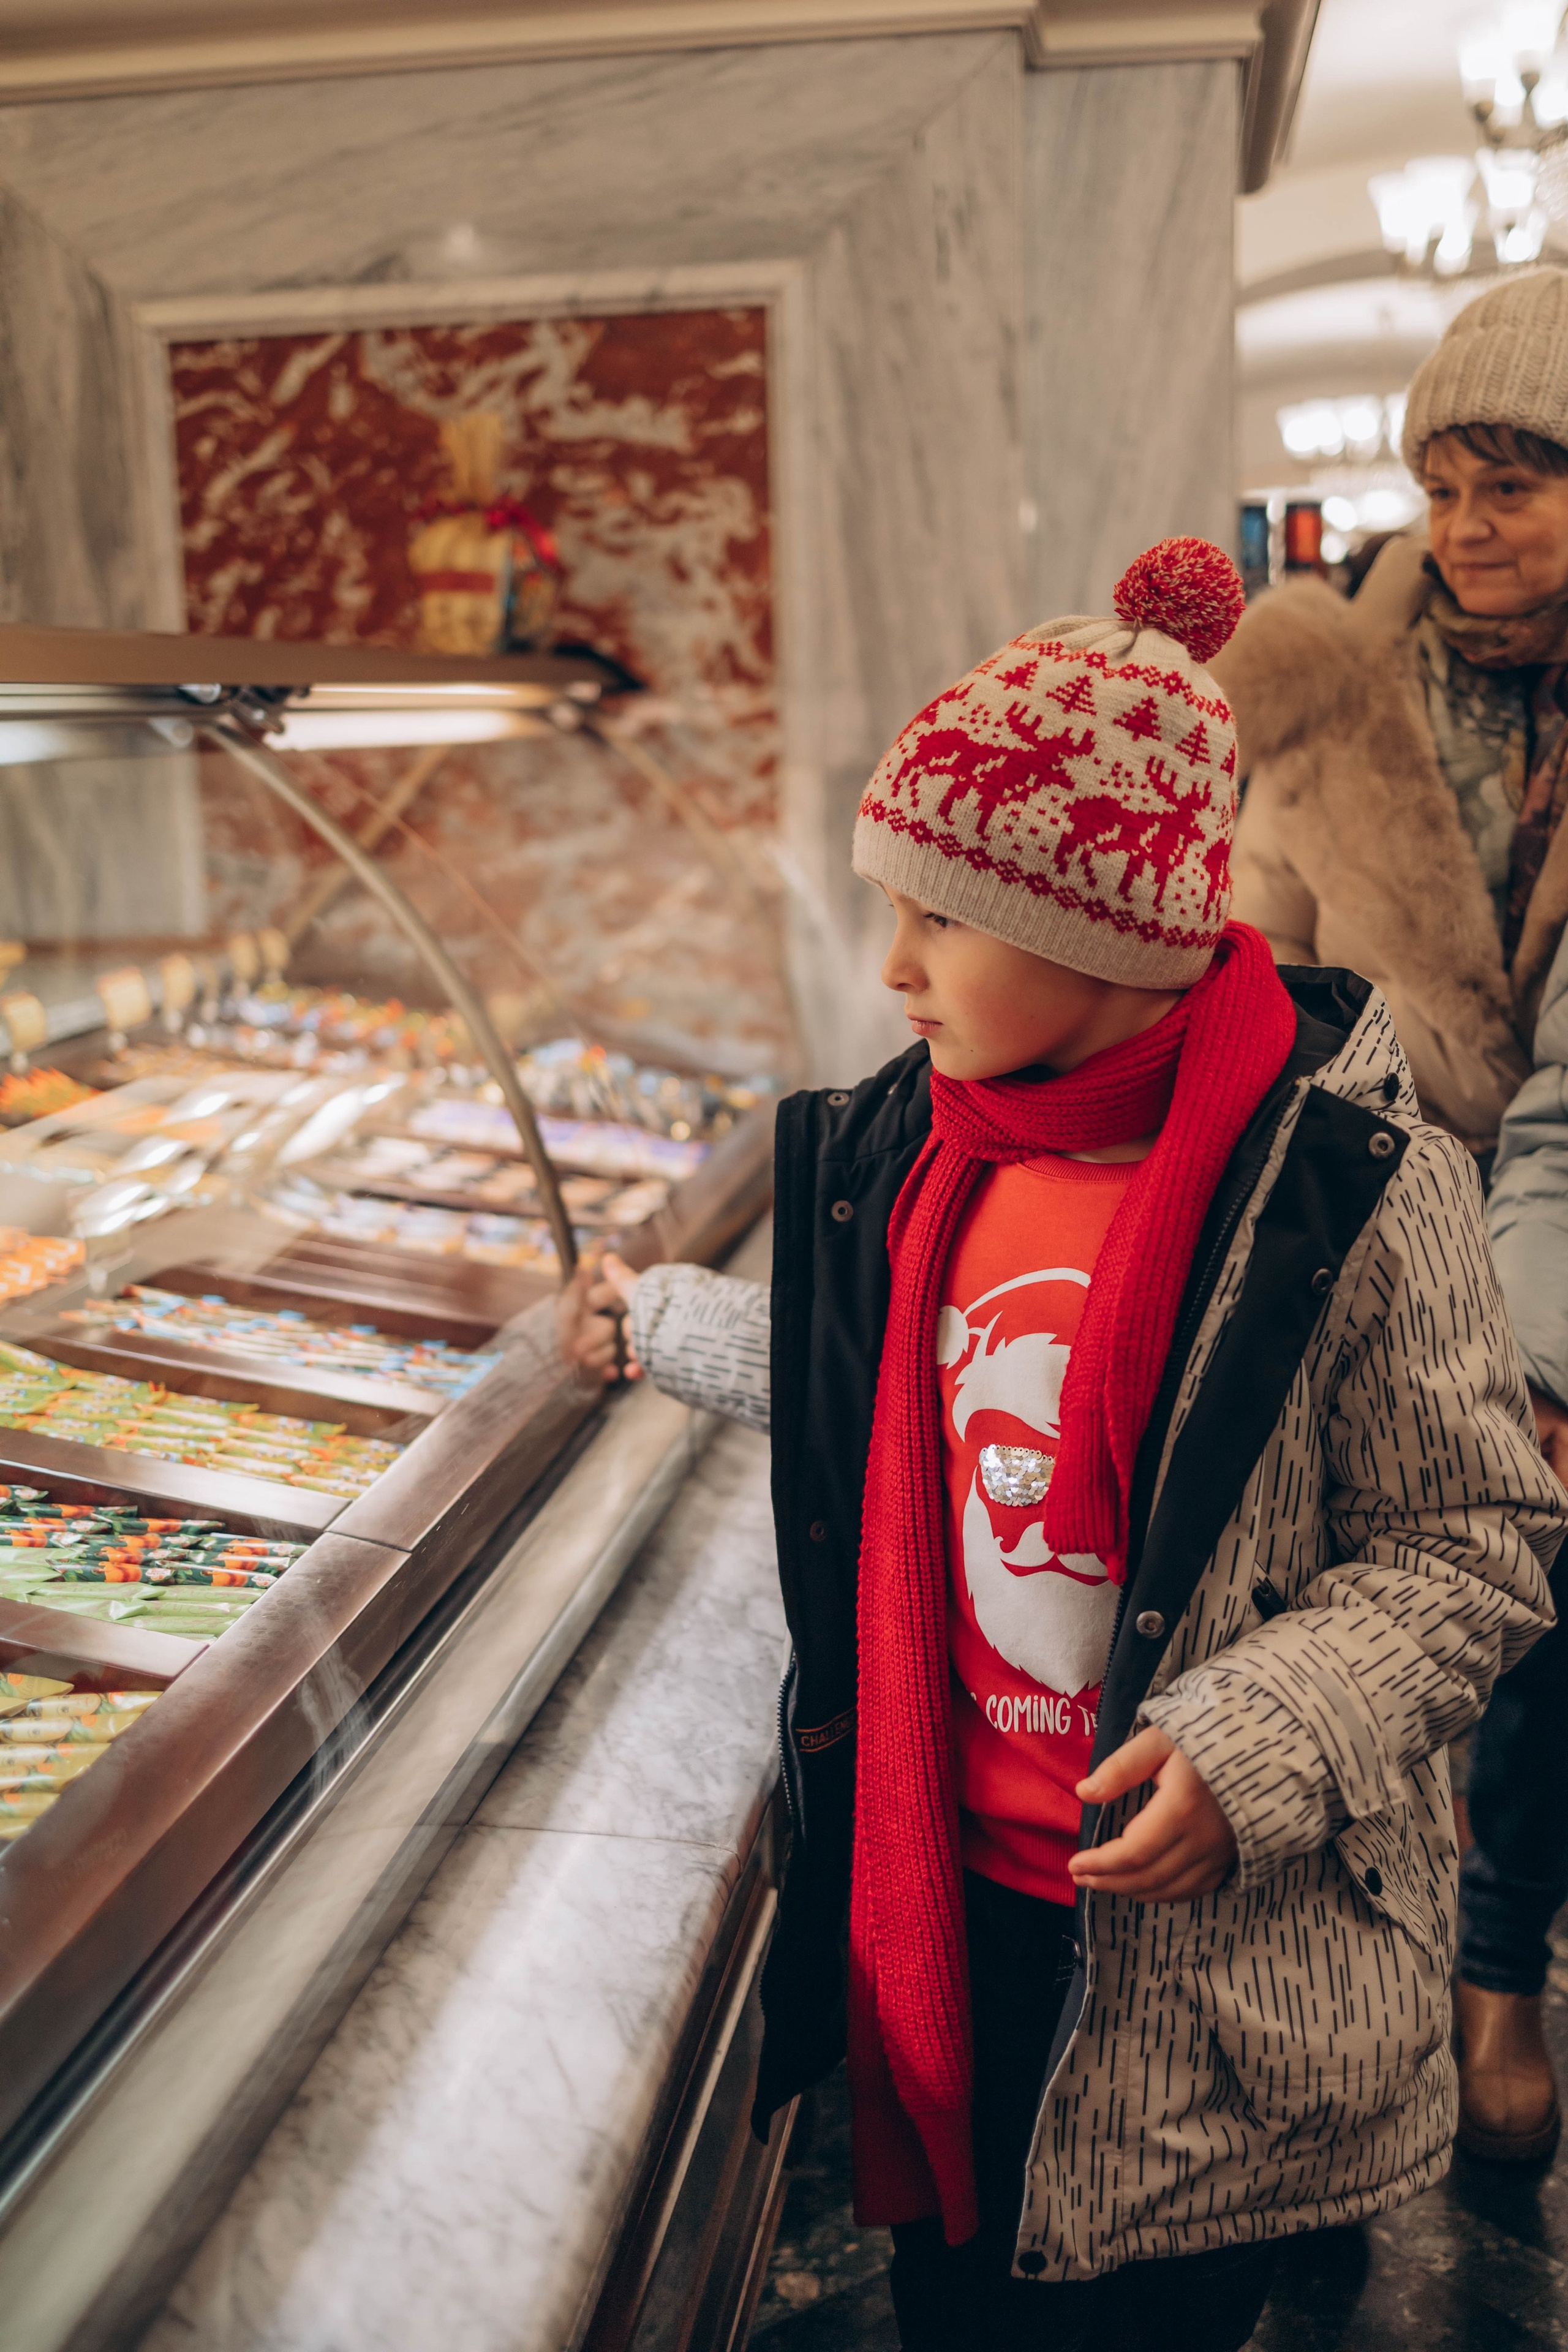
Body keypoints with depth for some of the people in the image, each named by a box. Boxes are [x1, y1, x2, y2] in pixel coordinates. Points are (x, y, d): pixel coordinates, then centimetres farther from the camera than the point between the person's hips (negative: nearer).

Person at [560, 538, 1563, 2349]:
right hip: (942, 1888, 5)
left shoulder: (1349, 1188, -20)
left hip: (1205, 1968, -5)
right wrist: (666, 1327, 24)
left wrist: (1256, 1747, -24)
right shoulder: (917, 1148, -2)